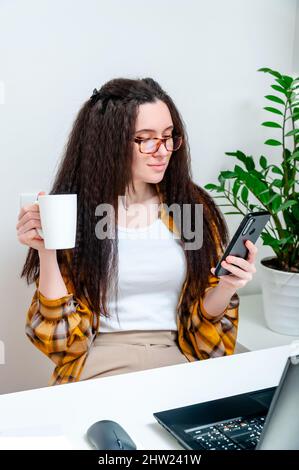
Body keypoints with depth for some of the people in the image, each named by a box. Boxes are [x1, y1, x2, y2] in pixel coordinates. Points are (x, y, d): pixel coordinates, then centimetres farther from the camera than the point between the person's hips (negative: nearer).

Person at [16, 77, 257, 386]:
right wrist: (46, 251, -15)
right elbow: (63, 336, -3)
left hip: (177, 362, 2)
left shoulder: (194, 207, 4)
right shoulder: (73, 214, -2)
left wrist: (226, 287, -13)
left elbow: (203, 325, 8)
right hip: (99, 365, -2)